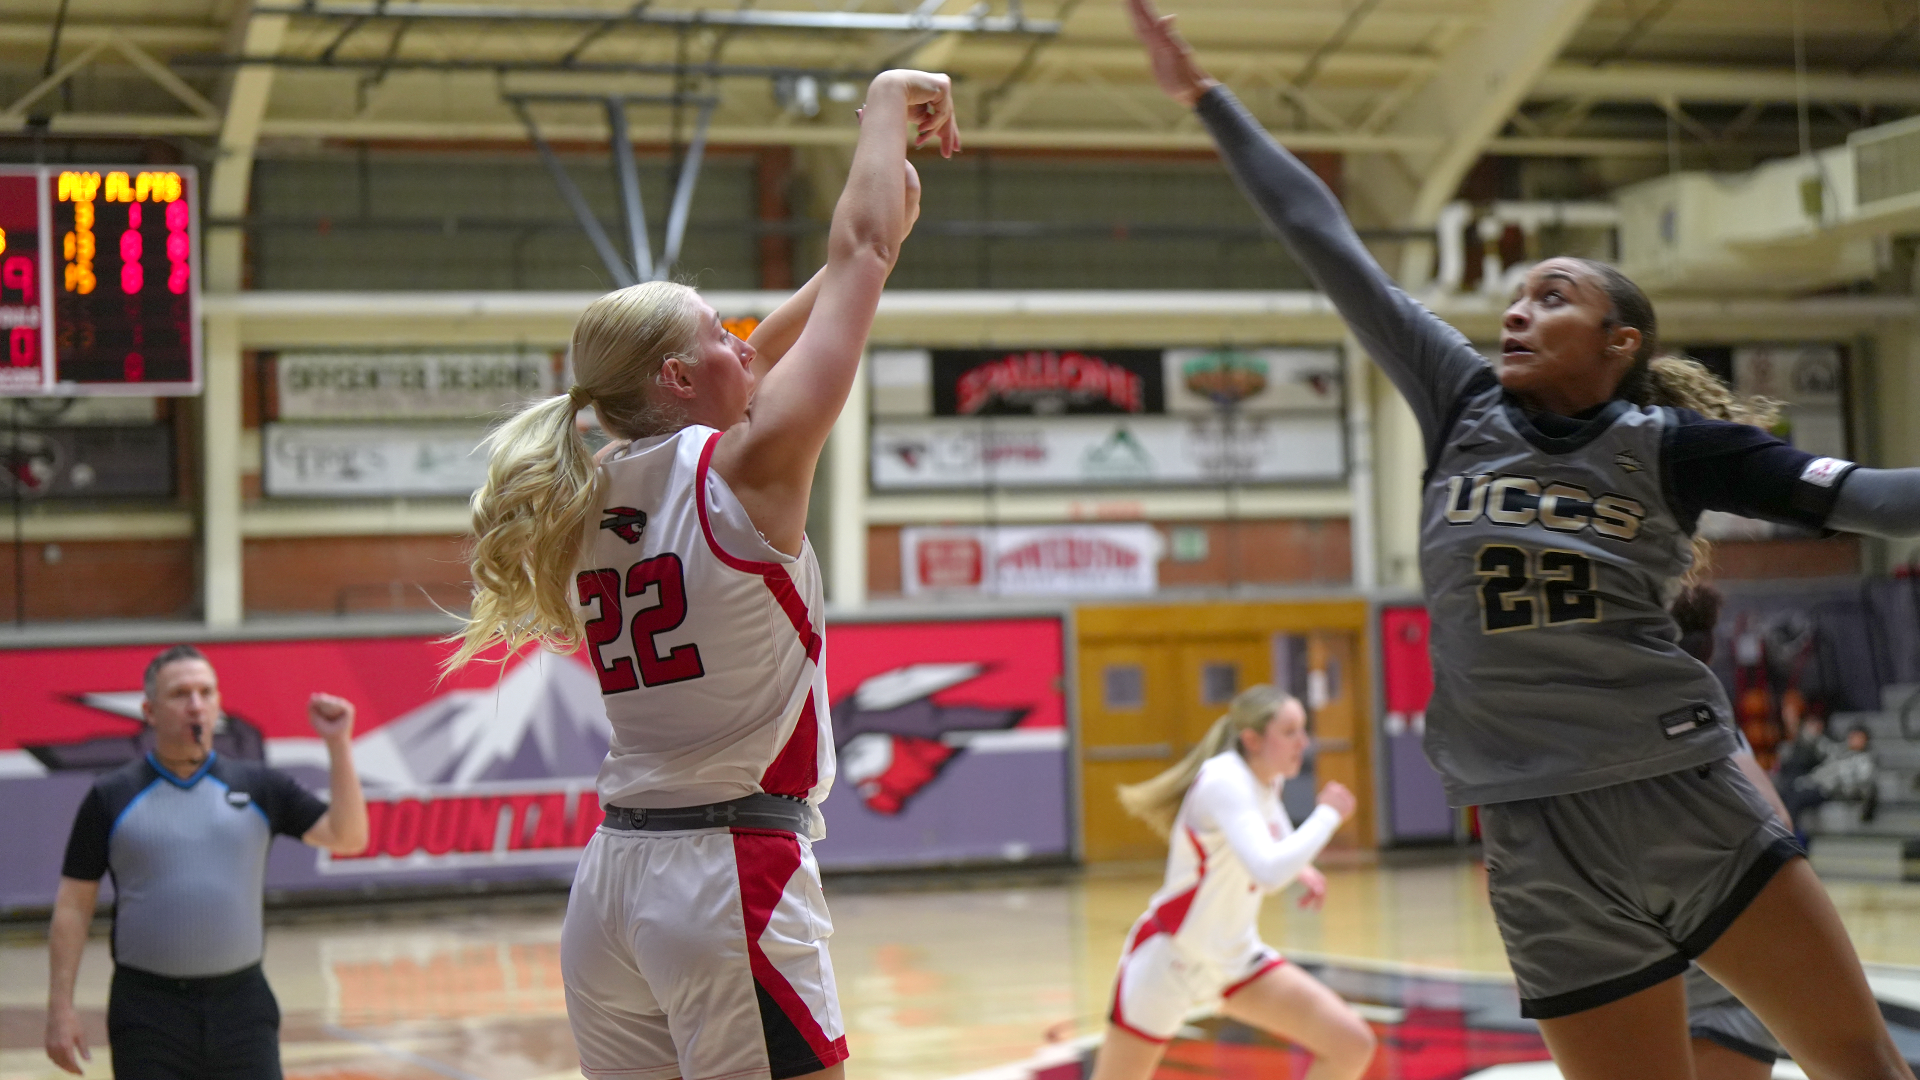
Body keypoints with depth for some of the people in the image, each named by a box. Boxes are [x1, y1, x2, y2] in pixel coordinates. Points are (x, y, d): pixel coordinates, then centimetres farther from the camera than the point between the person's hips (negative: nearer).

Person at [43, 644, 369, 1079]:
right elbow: (73, 906, 2)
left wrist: (338, 745, -11)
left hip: (241, 1004, 1)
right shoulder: (111, 797, 1)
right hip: (148, 1011, -1)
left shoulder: (259, 787, 6)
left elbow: (347, 838, -1)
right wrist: (61, 1008, -4)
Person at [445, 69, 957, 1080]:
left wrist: (841, 272, 27)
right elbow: (863, 252, -1)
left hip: (610, 876, 8)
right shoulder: (744, 466, -9)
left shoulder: (589, 496, 9)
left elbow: (752, 371, 26)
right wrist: (889, 103, 11)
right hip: (732, 873, -8)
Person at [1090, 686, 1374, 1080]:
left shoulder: (1268, 779, 0)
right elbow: (1268, 873, -42)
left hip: (1236, 957, 8)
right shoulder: (1224, 783, -25)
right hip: (1170, 960, -8)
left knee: (1353, 1047, -4)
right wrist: (1327, 814, -28)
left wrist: (1299, 867, 5)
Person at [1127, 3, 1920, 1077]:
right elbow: (1327, 241, 10)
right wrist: (1207, 94, 14)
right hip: (1540, 837, 2)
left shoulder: (1670, 443, 2)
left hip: (1685, 798, -1)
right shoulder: (1466, 407, 9)